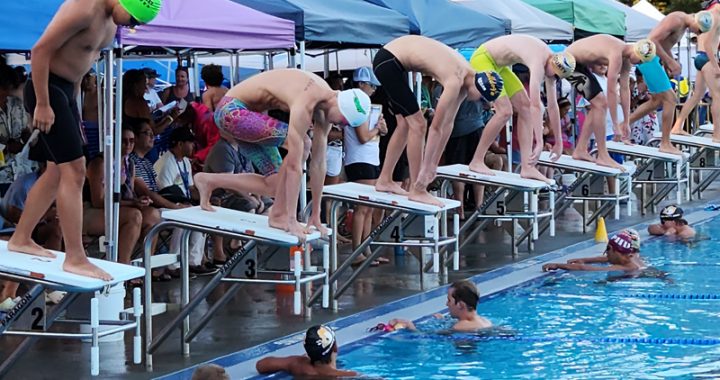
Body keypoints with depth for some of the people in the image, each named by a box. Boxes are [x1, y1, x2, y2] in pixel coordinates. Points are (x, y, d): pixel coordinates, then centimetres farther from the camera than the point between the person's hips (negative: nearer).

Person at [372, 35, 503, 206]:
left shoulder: (466, 77, 4)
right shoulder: (455, 81, -24)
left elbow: (447, 124, 9)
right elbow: (436, 127, -21)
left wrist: (434, 164, 10)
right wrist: (426, 169, -17)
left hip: (394, 61, 10)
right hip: (387, 62, -10)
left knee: (405, 124, 16)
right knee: (417, 124, -8)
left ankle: (384, 180, 24)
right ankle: (417, 191, -4)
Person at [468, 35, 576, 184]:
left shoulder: (552, 63, -1)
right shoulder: (539, 62, -30)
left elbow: (552, 105, 7)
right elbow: (536, 105, -35)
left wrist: (558, 142, 10)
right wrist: (539, 143, -37)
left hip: (498, 64, 10)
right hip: (482, 58, -10)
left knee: (525, 105, 2)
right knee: (505, 111, -18)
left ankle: (526, 167, 0)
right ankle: (476, 161, -5)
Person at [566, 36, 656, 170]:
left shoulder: (626, 57, 1)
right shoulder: (616, 54, -29)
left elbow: (625, 89, 6)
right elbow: (612, 91, -26)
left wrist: (626, 123, 8)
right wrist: (616, 125, -20)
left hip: (580, 62, 10)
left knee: (598, 105, 12)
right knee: (600, 104, -12)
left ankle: (580, 150, 16)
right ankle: (603, 157, -7)